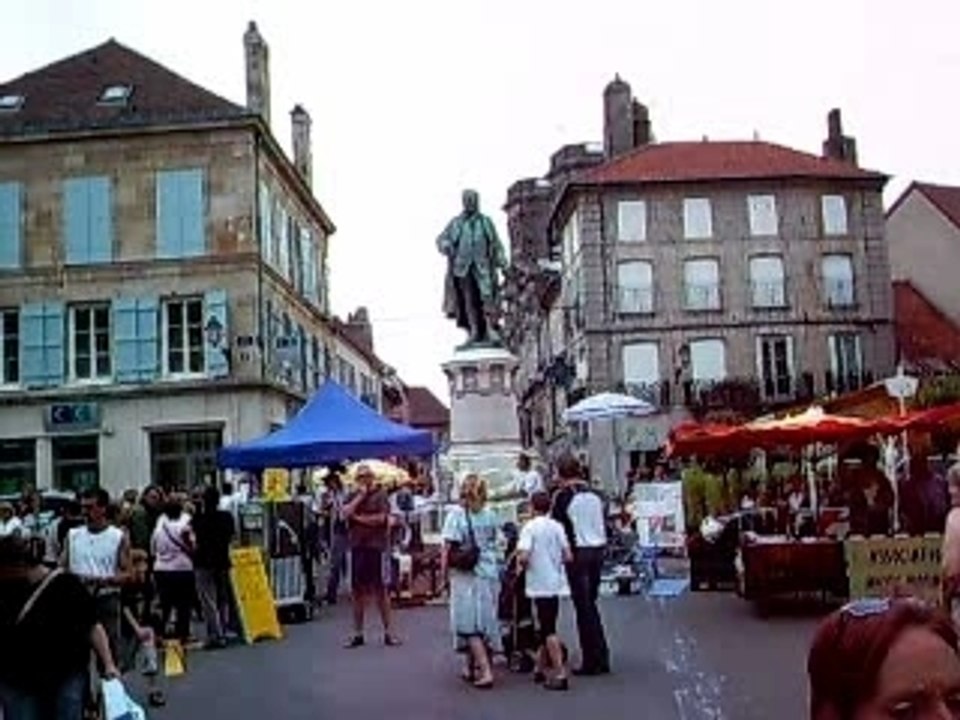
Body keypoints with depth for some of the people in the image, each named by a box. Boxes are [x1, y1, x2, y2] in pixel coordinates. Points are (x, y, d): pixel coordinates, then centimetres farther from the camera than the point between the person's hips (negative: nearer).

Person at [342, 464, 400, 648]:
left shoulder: (380, 495, -1)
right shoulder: (353, 497, 12)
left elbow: (380, 518, -14)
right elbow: (345, 513, -5)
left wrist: (358, 517, -6)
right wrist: (360, 496, -8)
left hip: (376, 547, -4)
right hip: (357, 547, 4)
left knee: (380, 590, 0)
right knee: (358, 591, 8)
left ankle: (388, 631, 7)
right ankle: (357, 633, 16)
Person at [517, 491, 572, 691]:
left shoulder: (530, 528, -10)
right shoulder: (557, 526, 4)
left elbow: (523, 556, -21)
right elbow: (568, 557, 1)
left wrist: (523, 565, 0)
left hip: (540, 584, -5)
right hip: (556, 583, 5)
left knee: (548, 631, -4)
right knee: (548, 627, 16)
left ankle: (560, 675, -9)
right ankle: (540, 669, 26)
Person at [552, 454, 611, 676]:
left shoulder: (563, 496, -10)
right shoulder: (595, 494, 7)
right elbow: (604, 525, 13)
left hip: (578, 552, -6)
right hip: (598, 550, 6)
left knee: (584, 607, 0)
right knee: (590, 604, 16)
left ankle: (591, 661, 2)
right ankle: (601, 658, 18)